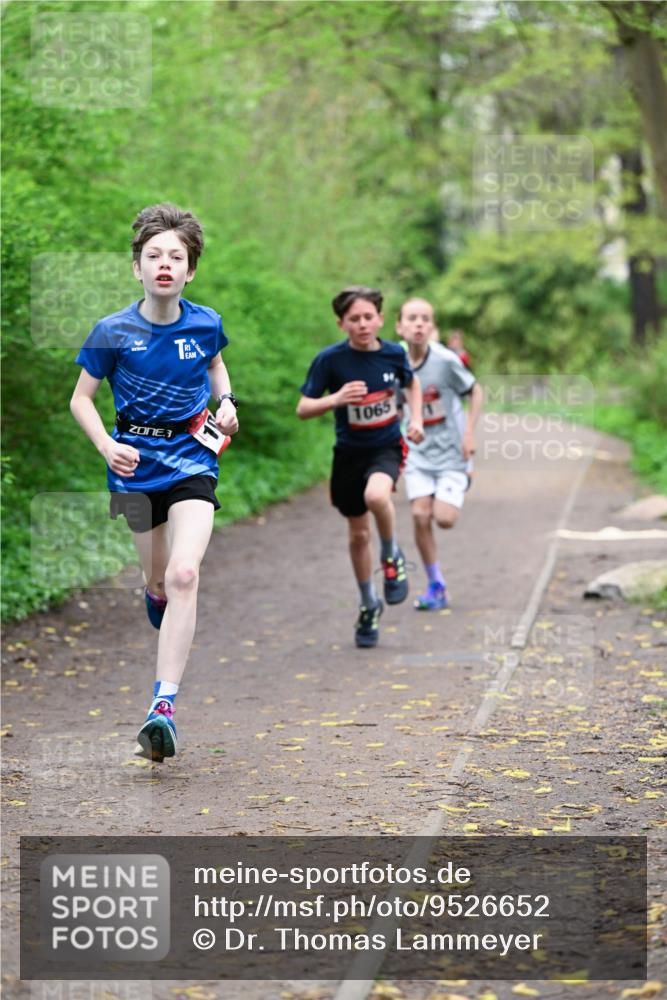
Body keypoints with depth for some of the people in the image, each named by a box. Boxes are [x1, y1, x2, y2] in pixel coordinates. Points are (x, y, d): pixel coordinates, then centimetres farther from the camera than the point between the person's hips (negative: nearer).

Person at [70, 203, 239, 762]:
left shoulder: (205, 323, -3)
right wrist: (107, 446, -16)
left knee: (183, 575, -20)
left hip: (192, 461, -1)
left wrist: (226, 401, 3)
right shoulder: (114, 332, -9)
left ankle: (163, 707, -24)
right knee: (158, 581, 14)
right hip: (136, 465, 1)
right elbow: (81, 399, 0)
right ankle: (158, 595, 57)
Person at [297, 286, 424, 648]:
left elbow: (412, 383, 16)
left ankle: (392, 555, -4)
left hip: (387, 446, -1)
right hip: (349, 452, 1)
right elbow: (303, 408, -12)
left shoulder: (393, 354, -7)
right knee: (358, 534, 11)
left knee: (376, 495, -34)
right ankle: (369, 604, 33)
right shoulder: (330, 359, -13)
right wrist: (337, 398, -30)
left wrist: (416, 419, 1)